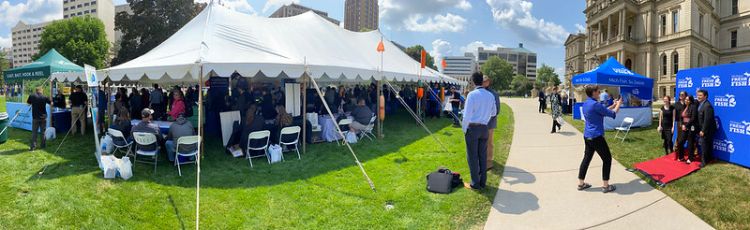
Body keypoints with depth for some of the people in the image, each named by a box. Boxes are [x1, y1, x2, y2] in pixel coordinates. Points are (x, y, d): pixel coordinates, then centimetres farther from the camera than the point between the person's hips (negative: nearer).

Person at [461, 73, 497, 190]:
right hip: (485, 128, 5)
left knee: (472, 156, 3)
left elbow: (467, 114, -15)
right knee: (482, 155, 14)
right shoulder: (490, 95, 4)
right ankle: (483, 182, 21)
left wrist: (464, 129, -3)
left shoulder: (472, 94, -13)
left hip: (472, 128, -5)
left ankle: (475, 184, 9)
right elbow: (494, 113, 16)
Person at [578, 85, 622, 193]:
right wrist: (618, 104, 6)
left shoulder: (586, 103, 9)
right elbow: (612, 114, -10)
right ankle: (605, 186, 9)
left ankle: (581, 183, 18)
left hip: (587, 136, 9)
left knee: (587, 158, 14)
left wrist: (613, 105, 20)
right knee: (607, 159, 4)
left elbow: (603, 111, 23)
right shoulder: (595, 104, -19)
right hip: (596, 137, -9)